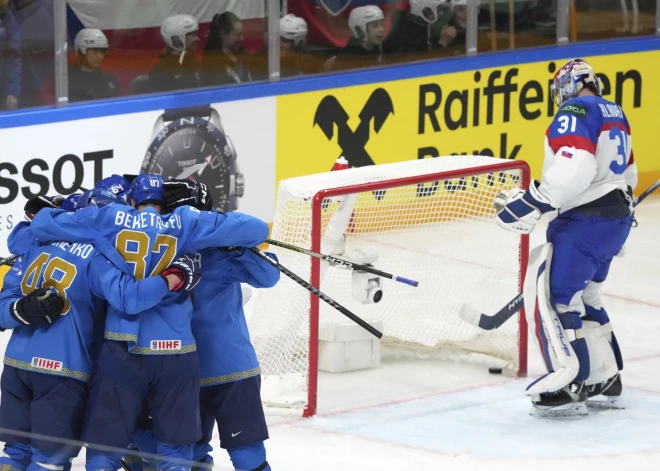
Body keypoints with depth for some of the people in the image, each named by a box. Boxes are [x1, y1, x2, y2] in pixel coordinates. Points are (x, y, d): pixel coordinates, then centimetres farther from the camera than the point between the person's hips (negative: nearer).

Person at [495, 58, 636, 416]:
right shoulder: (614, 113, 17)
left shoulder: (575, 111, -12)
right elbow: (627, 174, 27)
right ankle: (605, 381, 22)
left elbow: (574, 168, -28)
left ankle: (569, 387, -13)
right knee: (583, 297, 20)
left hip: (586, 222, -10)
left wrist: (530, 202, -26)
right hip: (617, 218, 10)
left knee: (552, 293, -7)